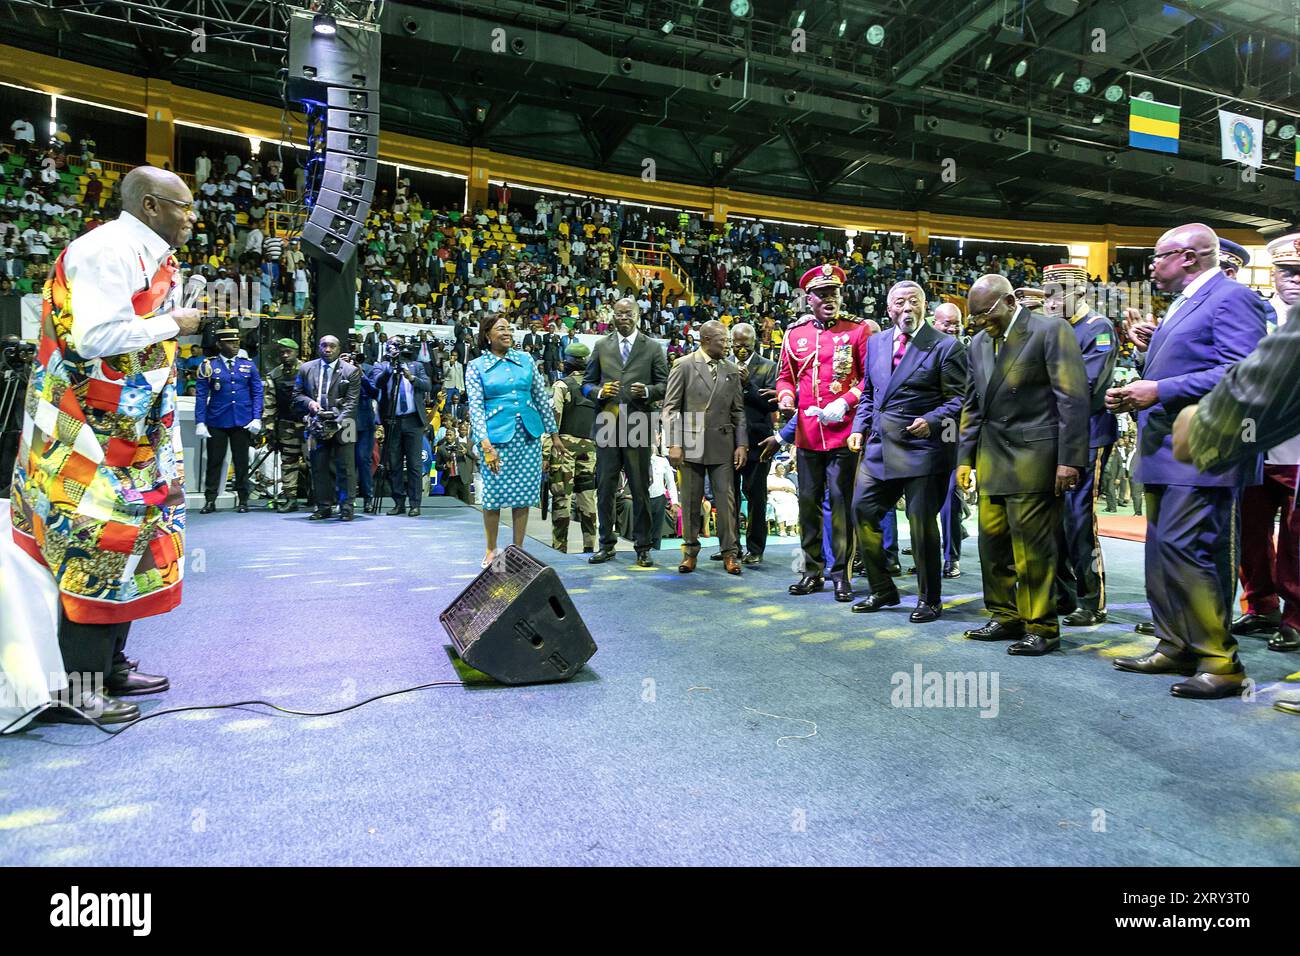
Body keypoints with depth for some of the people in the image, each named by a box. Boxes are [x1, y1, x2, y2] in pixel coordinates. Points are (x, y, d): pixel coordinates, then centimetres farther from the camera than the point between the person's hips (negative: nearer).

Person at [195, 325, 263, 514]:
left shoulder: (248, 366, 7)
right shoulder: (208, 366, 2)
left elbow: (257, 393, 6)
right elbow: (201, 396, 0)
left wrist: (257, 419, -4)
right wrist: (200, 422, -7)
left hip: (242, 422, 1)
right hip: (216, 422, -1)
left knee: (241, 462, 7)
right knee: (214, 461, 4)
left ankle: (243, 501, 14)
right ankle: (210, 500, 11)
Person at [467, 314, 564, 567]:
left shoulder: (525, 359, 10)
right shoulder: (476, 367, 1)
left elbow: (542, 398, 13)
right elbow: (476, 408, -5)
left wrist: (554, 434, 13)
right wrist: (485, 445, -16)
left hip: (528, 435, 3)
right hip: (497, 436, -3)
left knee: (524, 495, 5)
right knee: (494, 495, 1)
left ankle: (518, 550, 16)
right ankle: (491, 551, 18)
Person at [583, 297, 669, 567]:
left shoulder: (653, 348, 7)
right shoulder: (601, 347, 12)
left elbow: (665, 385, 6)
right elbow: (586, 384, 12)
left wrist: (647, 391, -14)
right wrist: (599, 391, -9)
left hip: (638, 427, -1)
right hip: (607, 426, 2)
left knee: (640, 489, 3)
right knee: (605, 488, 5)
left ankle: (642, 547, 13)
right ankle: (606, 544, 17)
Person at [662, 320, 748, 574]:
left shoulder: (731, 370, 10)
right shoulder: (683, 365, 0)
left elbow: (738, 411, 12)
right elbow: (671, 407, -3)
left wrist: (741, 444, 4)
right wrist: (673, 444, -10)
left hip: (722, 445, 2)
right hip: (691, 443, -2)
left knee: (726, 500, 1)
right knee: (690, 501, 5)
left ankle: (729, 552, 9)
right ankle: (690, 550, 16)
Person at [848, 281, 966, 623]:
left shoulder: (946, 346, -5)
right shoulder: (876, 343, 12)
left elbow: (958, 399, -5)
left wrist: (932, 421, -20)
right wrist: (859, 427, 7)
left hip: (922, 447, -5)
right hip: (878, 446, 6)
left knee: (922, 523, 2)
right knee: (863, 511, 7)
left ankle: (929, 600, 19)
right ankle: (882, 590, 24)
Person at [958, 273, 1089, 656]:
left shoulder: (1050, 330, -5)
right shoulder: (979, 342, 14)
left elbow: (1073, 398, -10)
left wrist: (1068, 459, -14)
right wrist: (966, 457, 14)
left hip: (1034, 456, -6)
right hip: (992, 458, 7)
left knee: (1032, 545, -3)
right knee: (992, 541, 9)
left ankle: (1041, 627, 10)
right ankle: (1006, 617, 23)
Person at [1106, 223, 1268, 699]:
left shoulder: (1232, 297, -7)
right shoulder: (1182, 306, 22)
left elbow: (1239, 372, -20)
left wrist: (1160, 390, -22)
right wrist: (1150, 347, 11)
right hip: (1166, 450, 10)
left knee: (1181, 549, -14)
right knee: (1162, 551, 12)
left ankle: (1220, 662, -3)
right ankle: (1175, 647, 21)